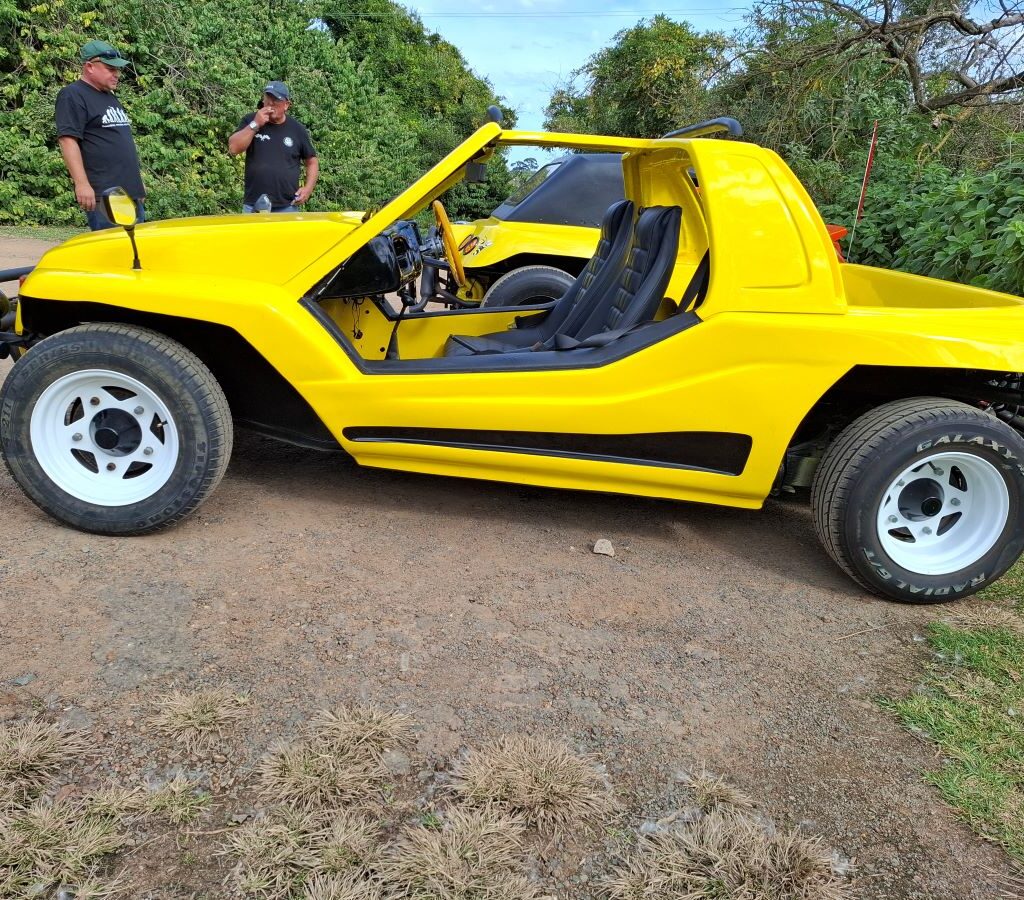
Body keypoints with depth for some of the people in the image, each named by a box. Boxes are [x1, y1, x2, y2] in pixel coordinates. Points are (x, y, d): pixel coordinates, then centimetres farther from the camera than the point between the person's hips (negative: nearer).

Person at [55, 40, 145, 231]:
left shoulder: (110, 97, 23)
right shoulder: (73, 96, -4)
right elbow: (67, 140, -13)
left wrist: (138, 182, 25)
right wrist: (82, 184, -22)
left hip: (131, 192, 9)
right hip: (103, 195, -9)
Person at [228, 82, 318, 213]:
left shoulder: (297, 129, 4)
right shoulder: (250, 121, 4)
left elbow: (312, 161, 13)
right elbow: (233, 149, -7)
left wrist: (308, 188, -1)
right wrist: (255, 125, -13)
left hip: (287, 207, 0)